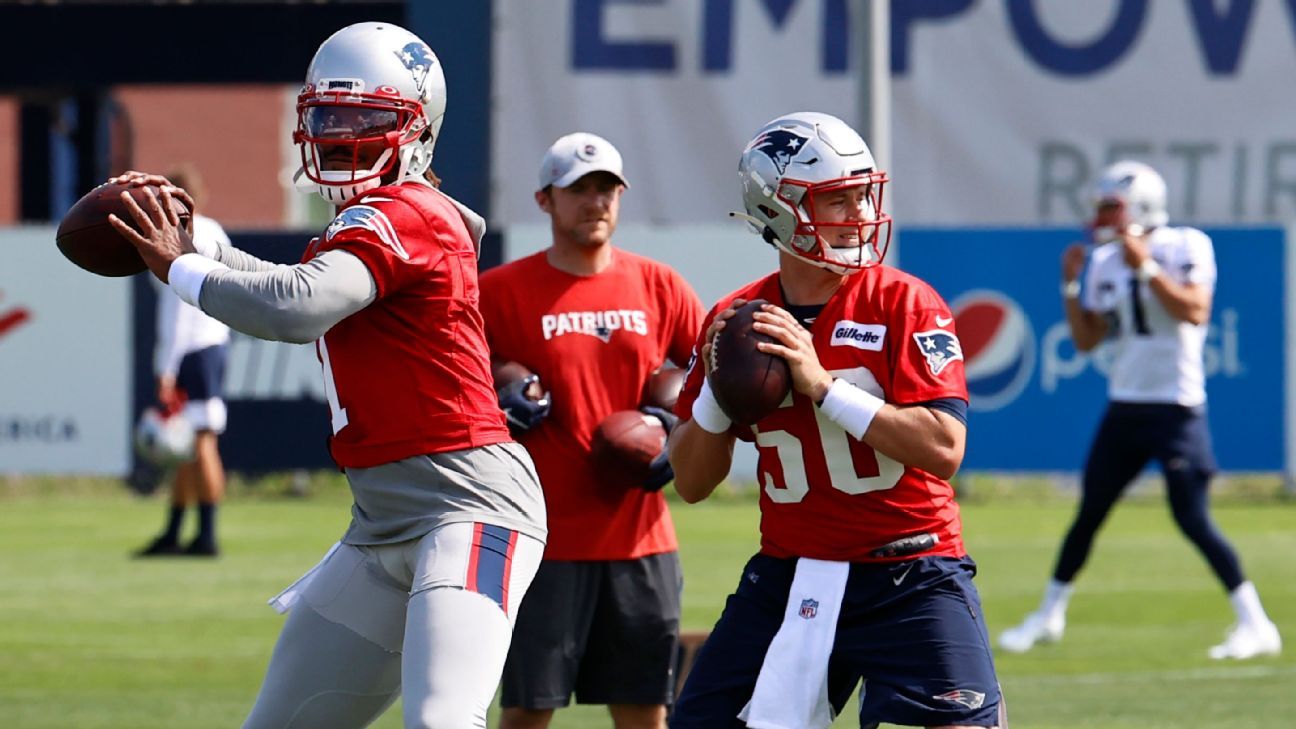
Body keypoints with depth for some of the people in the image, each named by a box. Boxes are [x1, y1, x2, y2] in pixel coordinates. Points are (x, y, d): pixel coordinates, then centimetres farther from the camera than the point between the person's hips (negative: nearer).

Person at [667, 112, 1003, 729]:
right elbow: (692, 483, 9)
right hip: (790, 579, 4)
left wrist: (822, 385, -23)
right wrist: (718, 389, -9)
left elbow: (943, 449, -19)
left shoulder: (903, 304, -8)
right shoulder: (737, 324, 4)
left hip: (909, 578, -4)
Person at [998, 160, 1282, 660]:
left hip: (1175, 407, -6)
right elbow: (1086, 339, 13)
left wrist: (1146, 267, -22)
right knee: (1088, 514, 12)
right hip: (1124, 407, 6)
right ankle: (1048, 616, 25)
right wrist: (1071, 286, 2)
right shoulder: (1105, 262, 10)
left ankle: (1255, 624, -7)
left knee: (1192, 517, -12)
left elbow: (1195, 311, -21)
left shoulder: (1185, 248, -7)